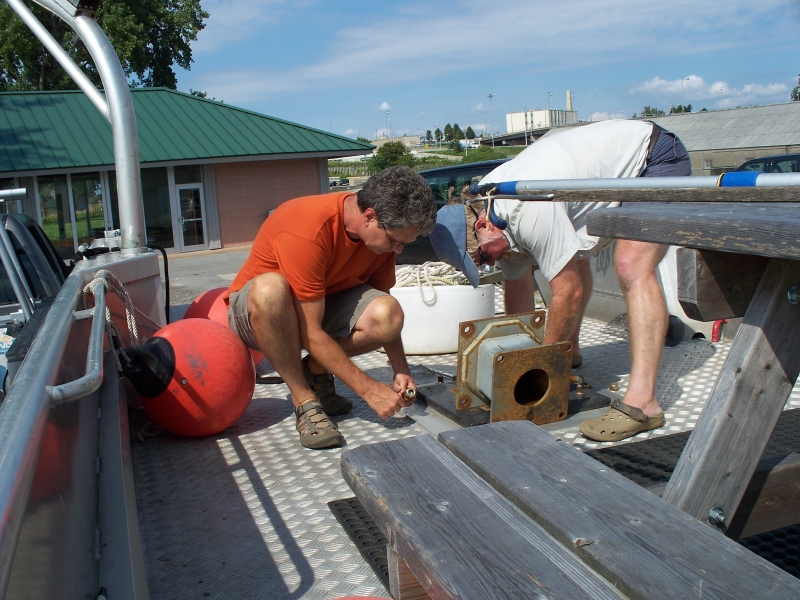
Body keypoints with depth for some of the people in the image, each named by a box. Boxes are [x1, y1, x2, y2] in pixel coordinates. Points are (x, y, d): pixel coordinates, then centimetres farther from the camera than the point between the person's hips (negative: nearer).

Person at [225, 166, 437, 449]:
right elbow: (311, 333, -30)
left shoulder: (385, 232, -12)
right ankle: (304, 401, -21)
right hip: (256, 313, -5)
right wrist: (369, 390, -27)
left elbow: (383, 317, 0)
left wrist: (401, 371, -12)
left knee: (389, 315, -25)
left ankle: (315, 370, 1)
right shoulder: (306, 230, -33)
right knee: (270, 288, -41)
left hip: (324, 303, 5)